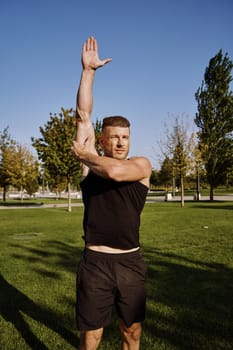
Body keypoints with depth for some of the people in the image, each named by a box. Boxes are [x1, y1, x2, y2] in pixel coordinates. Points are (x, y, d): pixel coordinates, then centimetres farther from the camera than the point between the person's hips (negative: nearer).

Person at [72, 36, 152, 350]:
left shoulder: (142, 165, -2)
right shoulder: (91, 160, 2)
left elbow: (115, 171, -25)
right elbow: (83, 114, -3)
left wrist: (85, 155, -9)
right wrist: (88, 70, -5)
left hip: (130, 262, 0)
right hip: (95, 262, 0)